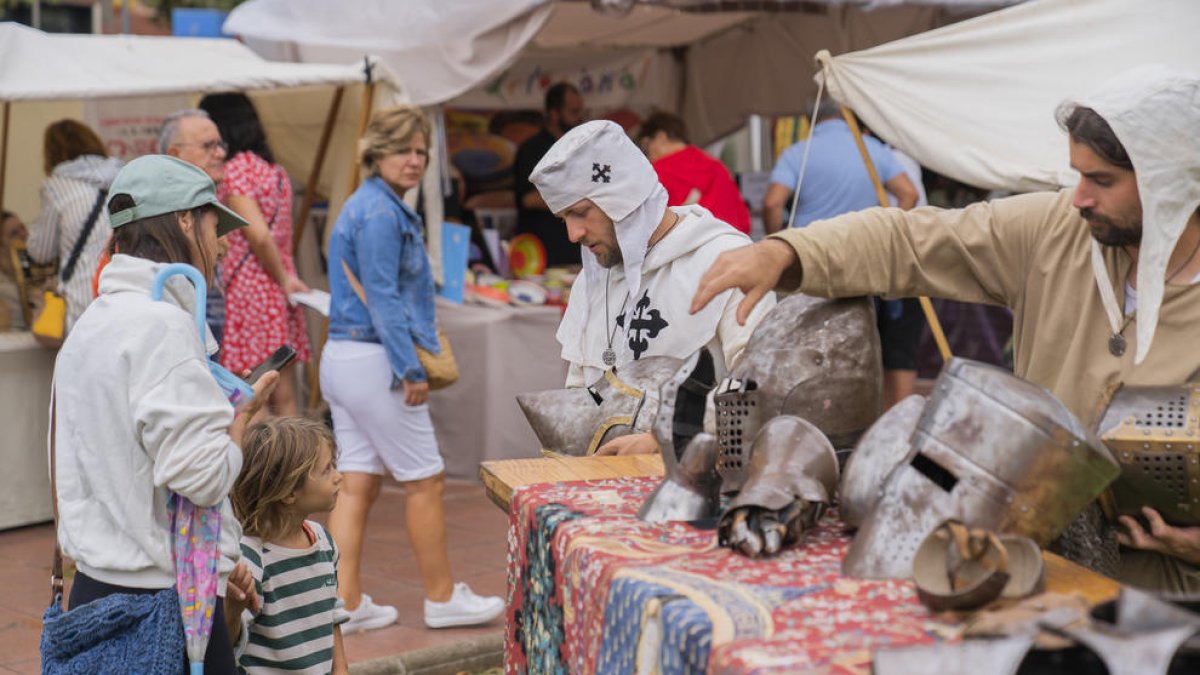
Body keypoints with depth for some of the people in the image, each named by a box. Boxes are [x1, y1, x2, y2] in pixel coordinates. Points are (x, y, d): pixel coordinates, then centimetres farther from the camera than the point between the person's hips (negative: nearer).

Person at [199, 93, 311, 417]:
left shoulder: (234, 170, -11)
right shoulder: (275, 170, 15)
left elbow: (259, 235, -18)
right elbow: (281, 235, 10)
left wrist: (283, 279, -8)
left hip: (246, 291, -8)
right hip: (278, 293, 8)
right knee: (284, 397, 9)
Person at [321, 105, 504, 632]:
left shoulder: (367, 205, 17)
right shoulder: (381, 213, -14)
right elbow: (383, 298, -19)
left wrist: (417, 347, 22)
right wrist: (411, 370, -18)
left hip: (341, 358, 10)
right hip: (373, 361, -10)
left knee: (358, 481, 9)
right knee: (425, 479, 1)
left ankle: (346, 602, 10)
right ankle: (441, 598, 12)